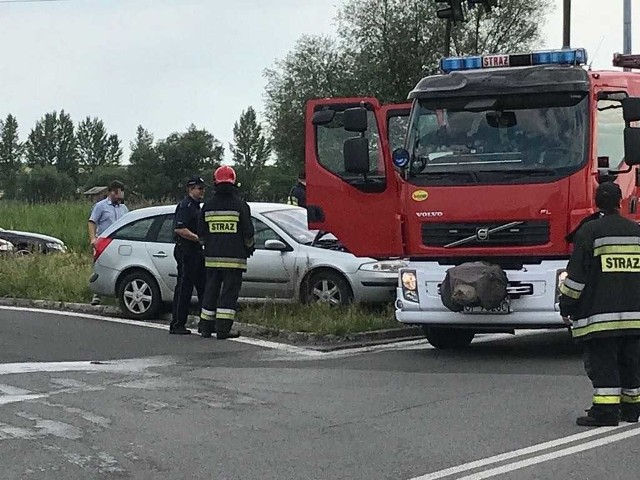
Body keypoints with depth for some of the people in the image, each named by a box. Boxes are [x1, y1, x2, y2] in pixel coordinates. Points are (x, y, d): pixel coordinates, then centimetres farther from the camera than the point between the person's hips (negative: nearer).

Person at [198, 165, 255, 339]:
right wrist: (249, 247, 14)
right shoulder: (240, 205, -7)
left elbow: (201, 233, 11)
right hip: (234, 257, -4)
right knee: (229, 291, -2)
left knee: (211, 290, 12)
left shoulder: (208, 205, 5)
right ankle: (223, 329, -8)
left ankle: (206, 327, 15)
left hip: (211, 257, 4)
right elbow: (248, 232, -4)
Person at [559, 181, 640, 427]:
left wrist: (567, 307, -1)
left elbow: (576, 275, -8)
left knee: (602, 361, -4)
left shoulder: (589, 231, -6)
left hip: (600, 315, -5)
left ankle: (606, 410, -10)